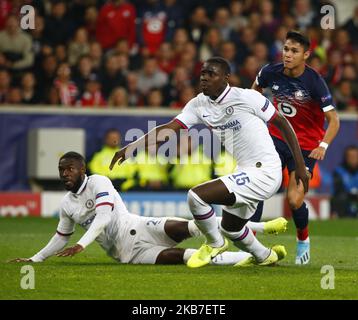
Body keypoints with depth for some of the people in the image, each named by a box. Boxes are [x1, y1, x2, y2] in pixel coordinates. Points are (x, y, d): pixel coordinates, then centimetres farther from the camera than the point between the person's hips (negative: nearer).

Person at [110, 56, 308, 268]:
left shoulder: (246, 97, -14)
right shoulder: (200, 104, 5)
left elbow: (283, 124, -5)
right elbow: (168, 129, -1)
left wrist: (300, 166, -4)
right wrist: (130, 149, -13)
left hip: (264, 172, -9)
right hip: (247, 172, 9)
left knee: (196, 196, -18)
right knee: (230, 228, 27)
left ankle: (215, 243, 9)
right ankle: (264, 257, 56)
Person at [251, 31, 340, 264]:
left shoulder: (314, 82, -21)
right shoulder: (271, 72, -9)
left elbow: (333, 120, -19)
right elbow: (257, 87, 17)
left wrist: (323, 146, -33)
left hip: (306, 146, -3)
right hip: (277, 137, 3)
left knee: (295, 200, -11)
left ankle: (303, 240, 19)